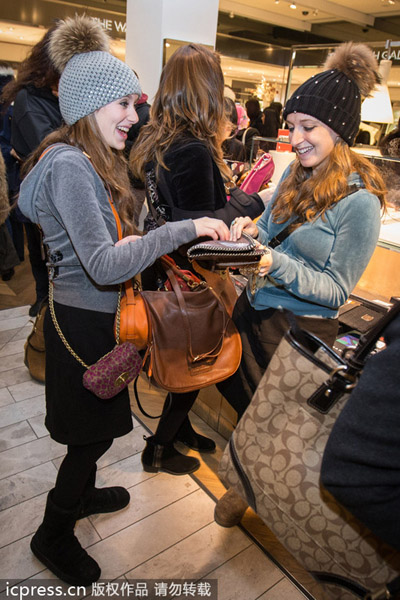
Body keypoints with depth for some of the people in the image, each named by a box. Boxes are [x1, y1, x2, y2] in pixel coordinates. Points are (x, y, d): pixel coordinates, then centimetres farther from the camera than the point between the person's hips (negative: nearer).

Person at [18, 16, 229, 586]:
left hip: (98, 315, 9)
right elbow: (104, 265, -31)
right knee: (94, 430, 8)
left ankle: (81, 492, 51)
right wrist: (184, 228, -31)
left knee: (98, 425, 25)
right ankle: (54, 534, 34)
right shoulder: (69, 164, -22)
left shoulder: (93, 159, 9)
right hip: (83, 321, -9)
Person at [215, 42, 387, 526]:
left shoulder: (360, 201, -19)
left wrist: (277, 265, -31)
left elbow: (336, 289, -18)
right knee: (237, 394, 23)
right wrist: (251, 230, -13)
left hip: (301, 330, -7)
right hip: (254, 307, 7)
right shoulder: (296, 172, 2)